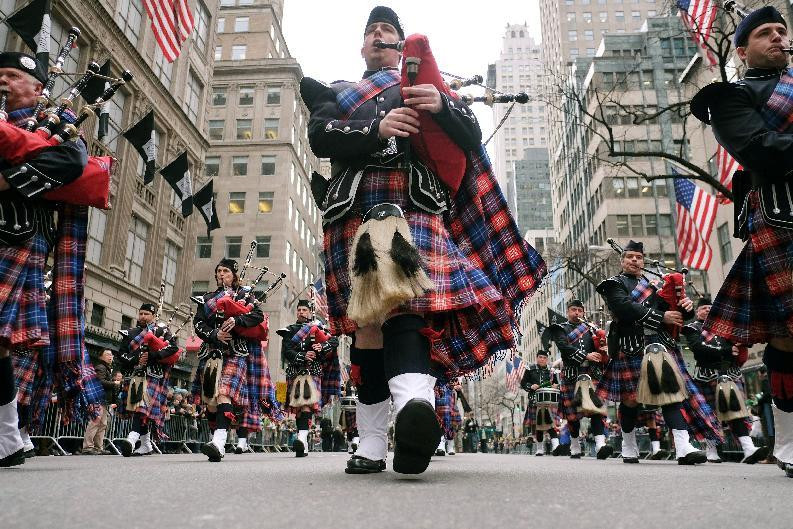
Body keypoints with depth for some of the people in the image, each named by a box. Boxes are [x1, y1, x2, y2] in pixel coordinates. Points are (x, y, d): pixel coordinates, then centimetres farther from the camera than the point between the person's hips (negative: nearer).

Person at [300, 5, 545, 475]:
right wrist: (377, 129, -10)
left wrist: (441, 106, -8)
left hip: (415, 203, -1)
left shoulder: (426, 87, 28)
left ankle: (415, 405, -49)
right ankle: (371, 445, 3)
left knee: (405, 300, -26)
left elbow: (473, 137, 13)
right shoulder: (337, 93, 30)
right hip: (355, 209, 2)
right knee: (365, 317, -1)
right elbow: (319, 136, 7)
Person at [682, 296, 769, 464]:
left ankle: (749, 450, -17)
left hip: (730, 373, 4)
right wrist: (725, 351, -20)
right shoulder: (693, 328, 8)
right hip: (708, 376, -4)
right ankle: (711, 451, 9)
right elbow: (698, 347, -11)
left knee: (738, 408, -8)